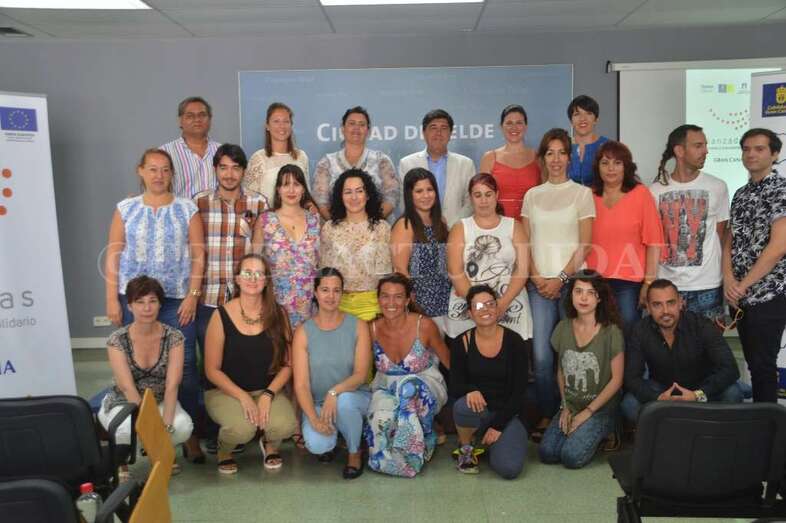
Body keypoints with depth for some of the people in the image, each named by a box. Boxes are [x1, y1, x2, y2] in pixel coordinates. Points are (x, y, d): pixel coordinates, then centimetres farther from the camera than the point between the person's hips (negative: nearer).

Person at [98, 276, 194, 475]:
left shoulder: (173, 337, -13)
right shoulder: (117, 340, -16)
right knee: (129, 428, -36)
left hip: (160, 402, 2)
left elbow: (172, 386, -20)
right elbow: (128, 388, -23)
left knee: (183, 427, -30)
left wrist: (165, 426, -34)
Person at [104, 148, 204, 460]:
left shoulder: (187, 209, 5)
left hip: (177, 299, -1)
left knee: (184, 364, -4)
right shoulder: (126, 209, 7)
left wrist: (193, 295, -6)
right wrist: (112, 300, 0)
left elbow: (198, 256, 2)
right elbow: (113, 256, 5)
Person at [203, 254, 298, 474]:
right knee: (242, 428, -32)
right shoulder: (222, 316, -8)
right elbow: (212, 370, -5)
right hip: (225, 390, -2)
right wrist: (243, 397, -16)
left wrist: (267, 395, -15)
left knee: (285, 426, -28)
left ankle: (270, 444, 12)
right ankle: (224, 449, 7)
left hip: (268, 390, 2)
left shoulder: (278, 314, -2)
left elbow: (287, 365, -1)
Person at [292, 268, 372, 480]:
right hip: (317, 403, 0)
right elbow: (301, 384, -10)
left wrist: (335, 392, -30)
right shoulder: (303, 332, -5)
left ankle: (355, 452, -5)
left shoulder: (358, 326, -4)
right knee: (316, 444, -29)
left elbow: (361, 374, -11)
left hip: (353, 397, 0)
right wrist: (314, 418, -25)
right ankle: (328, 441, 11)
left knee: (344, 401, -36)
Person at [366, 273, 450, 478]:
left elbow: (449, 363, -2)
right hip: (386, 389, 1)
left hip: (425, 388, -1)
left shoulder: (424, 326, -16)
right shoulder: (372, 330, -8)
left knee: (409, 385, -37)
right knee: (382, 418, -34)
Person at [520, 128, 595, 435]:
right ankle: (546, 416, 10)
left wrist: (560, 278, -9)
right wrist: (536, 277, -3)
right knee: (542, 355, -2)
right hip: (539, 283, 2)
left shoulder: (582, 193, 3)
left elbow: (585, 245, -2)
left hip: (572, 281, -2)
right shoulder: (532, 196, 12)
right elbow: (525, 243, 10)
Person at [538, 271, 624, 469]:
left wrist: (587, 412, -10)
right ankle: (575, 430, 11)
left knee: (572, 457, -21)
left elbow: (616, 379, -10)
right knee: (546, 453, -15)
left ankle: (599, 434, 7)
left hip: (601, 408, -4)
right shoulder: (563, 328, 0)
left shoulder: (611, 332, -13)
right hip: (570, 406, 4)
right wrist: (565, 406, 0)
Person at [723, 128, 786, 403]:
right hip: (740, 295, 7)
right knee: (753, 362, 14)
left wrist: (743, 285, -14)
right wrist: (729, 280, -3)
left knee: (763, 365, -3)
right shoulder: (740, 194, 14)